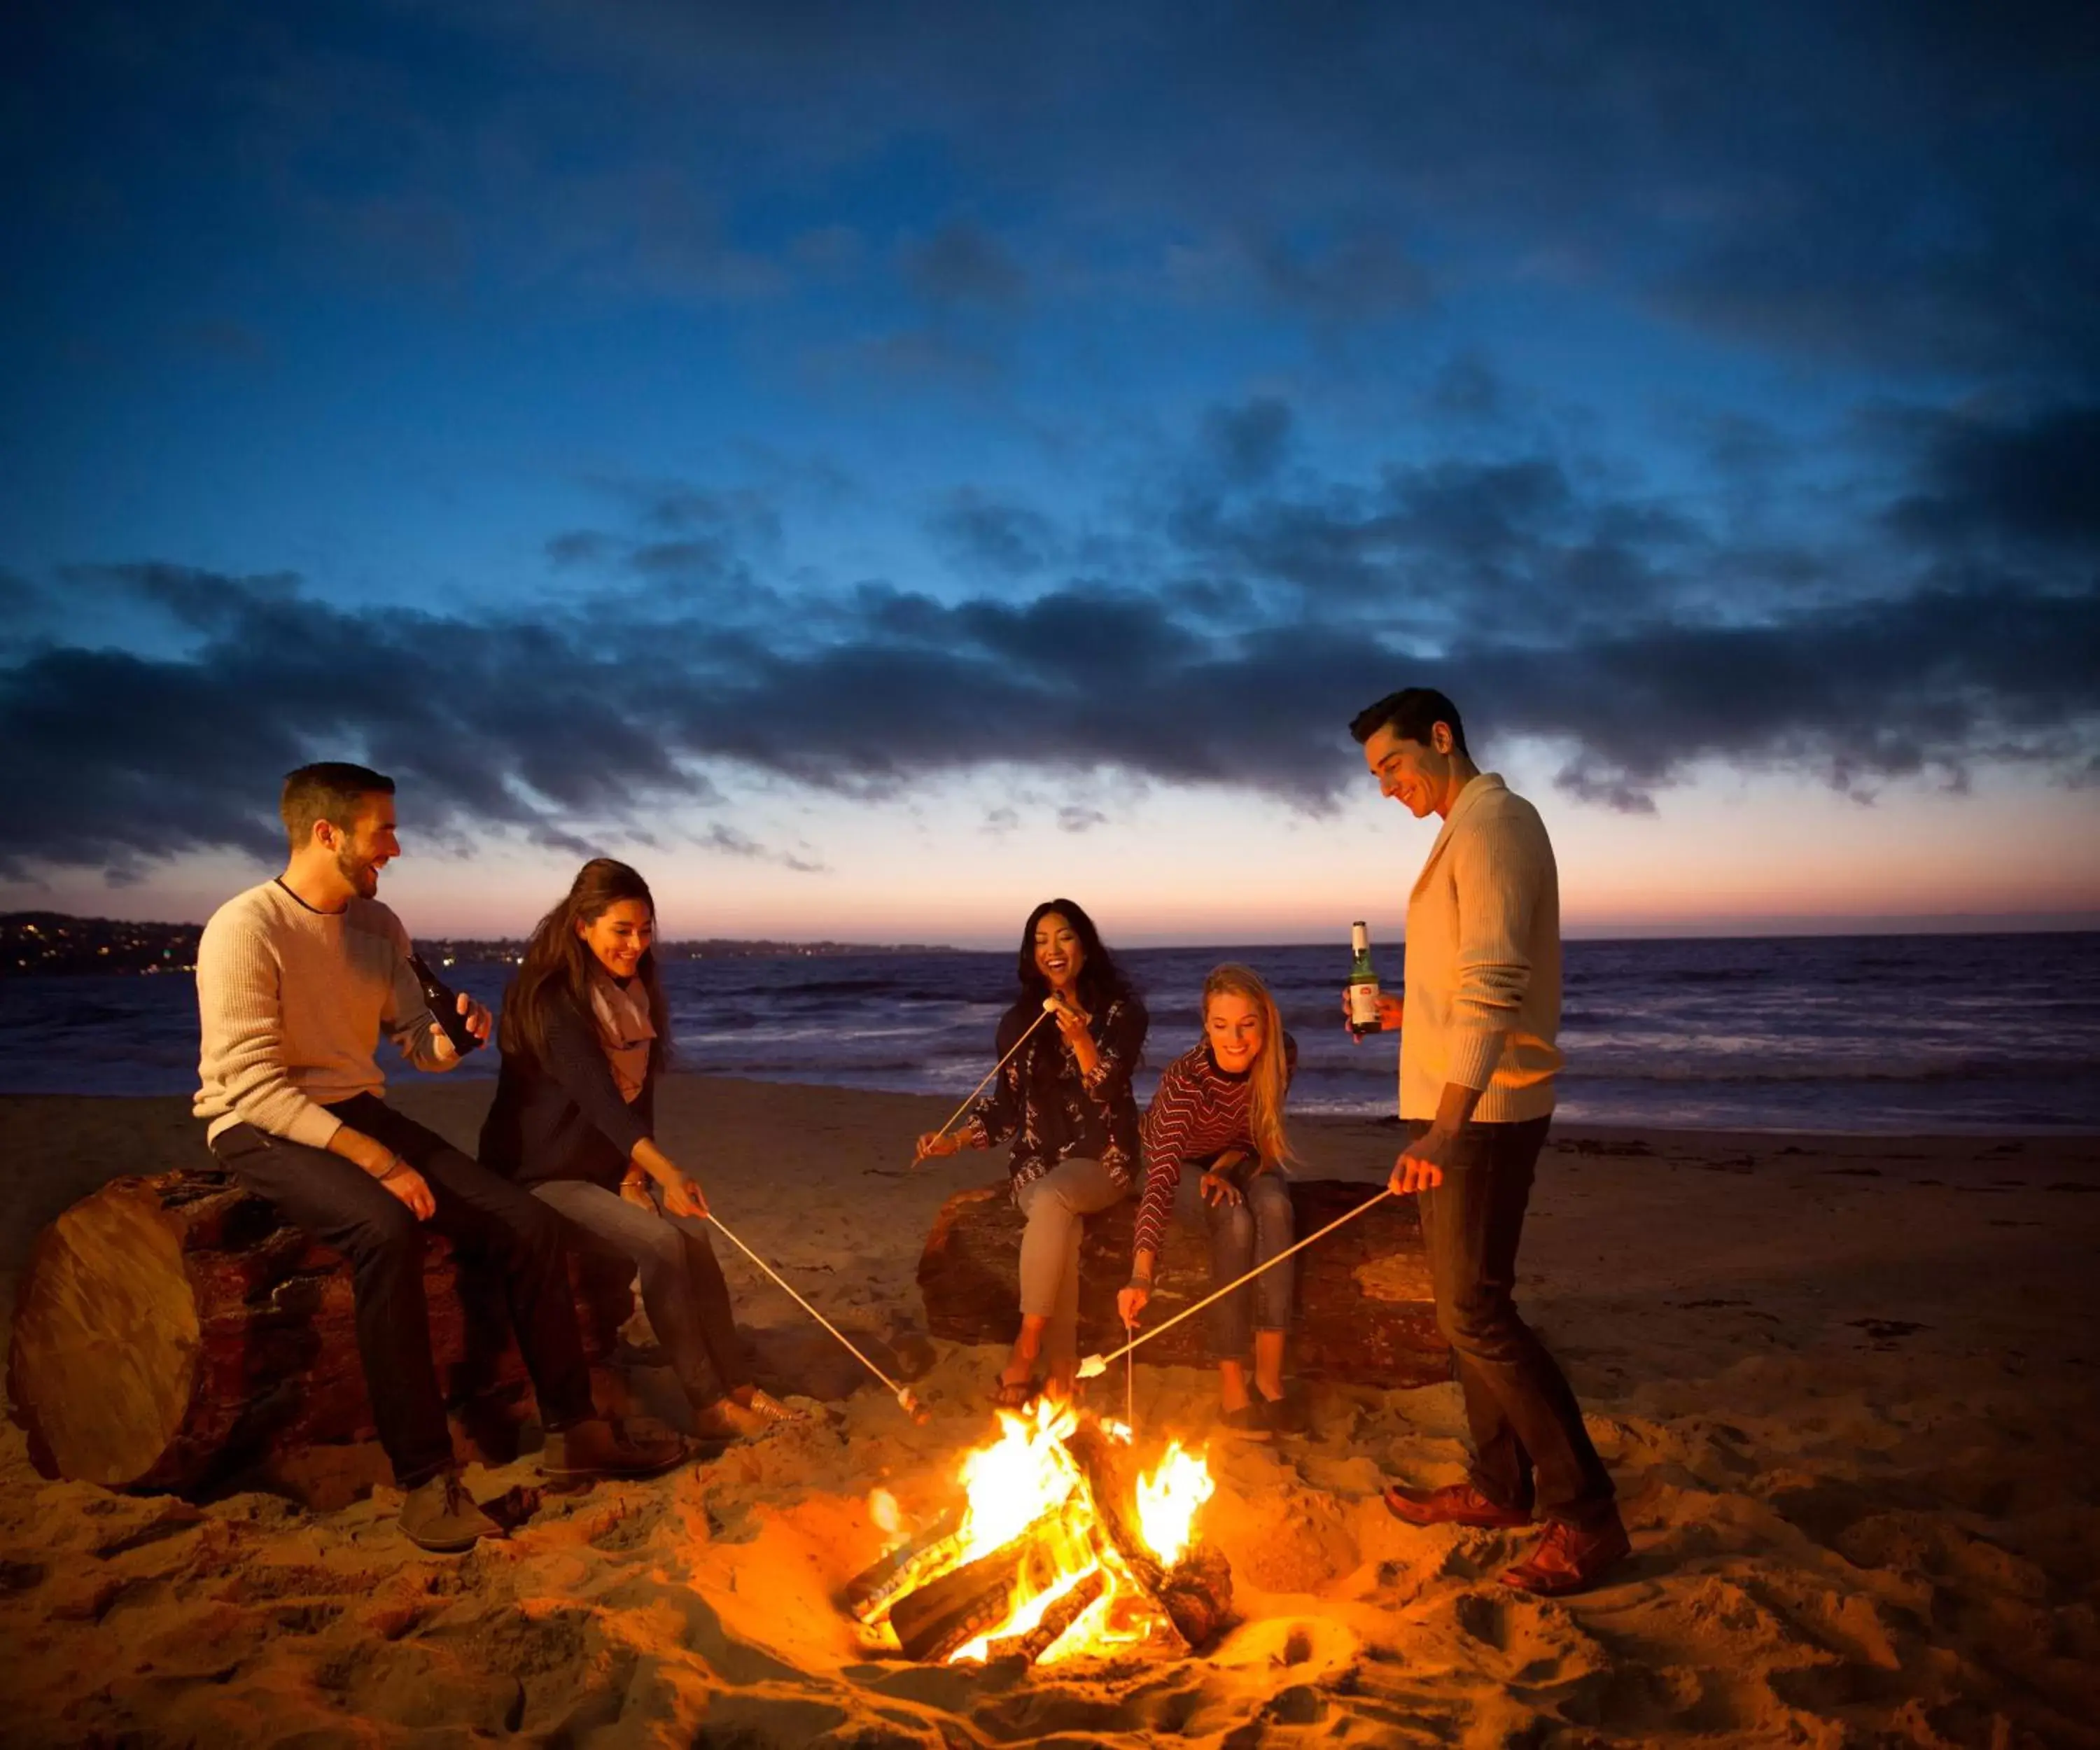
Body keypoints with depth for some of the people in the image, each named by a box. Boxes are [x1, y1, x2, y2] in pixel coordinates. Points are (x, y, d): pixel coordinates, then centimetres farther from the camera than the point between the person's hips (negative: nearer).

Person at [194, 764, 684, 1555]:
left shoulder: (379, 926, 6)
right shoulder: (245, 929, -16)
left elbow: (418, 1045, 10)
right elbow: (253, 1088, -22)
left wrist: (451, 1036, -15)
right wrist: (375, 1159, -27)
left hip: (360, 1112, 7)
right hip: (262, 1132, -7)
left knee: (529, 1223, -8)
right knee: (386, 1228, -37)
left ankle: (571, 1429, 4)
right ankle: (426, 1477, -27)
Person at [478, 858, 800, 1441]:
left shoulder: (634, 993, 5)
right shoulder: (550, 998, -19)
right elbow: (597, 1093, -34)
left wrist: (638, 1169, -6)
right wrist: (667, 1171, -47)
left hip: (606, 1169, 7)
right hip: (543, 1177, -7)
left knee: (693, 1232, -17)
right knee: (659, 1242, -25)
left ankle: (738, 1386, -14)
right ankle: (707, 1404, -18)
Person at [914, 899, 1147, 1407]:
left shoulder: (1121, 1012, -1)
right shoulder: (1019, 1021, 7)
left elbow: (1107, 1093, -12)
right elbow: (1005, 1105, 9)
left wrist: (1078, 1037, -27)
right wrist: (955, 1140, -6)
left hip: (1102, 1159, -2)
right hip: (1037, 1160, 2)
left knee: (1052, 1199, -37)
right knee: (1060, 1226, -33)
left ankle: (1027, 1345, -30)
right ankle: (1060, 1368, -30)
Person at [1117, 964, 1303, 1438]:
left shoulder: (1282, 1054, -23)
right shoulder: (1185, 1079, -35)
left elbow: (1259, 1128, -4)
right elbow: (1162, 1179, -43)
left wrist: (1227, 1166, -23)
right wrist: (1142, 1274, -53)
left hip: (1238, 1158, 3)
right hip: (1186, 1161, -3)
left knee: (1274, 1207, -29)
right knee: (1236, 1223, -32)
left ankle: (1269, 1376, -24)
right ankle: (1231, 1385, -23)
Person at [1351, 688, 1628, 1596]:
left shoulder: (1492, 823, -13)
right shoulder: (1472, 827, 18)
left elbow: (1495, 986, -26)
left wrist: (1445, 1129, -33)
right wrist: (1408, 1013, 14)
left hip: (1481, 1111, -10)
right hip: (1460, 1106, 10)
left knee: (1475, 1313, -8)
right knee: (1468, 1303, 15)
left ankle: (1585, 1513, 1)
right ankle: (1500, 1486, 27)